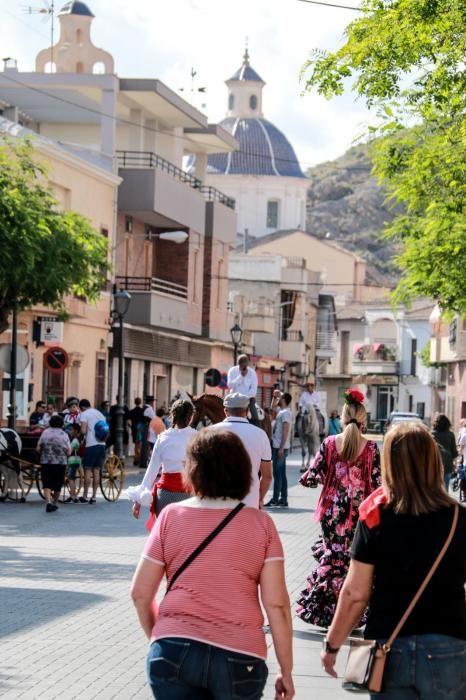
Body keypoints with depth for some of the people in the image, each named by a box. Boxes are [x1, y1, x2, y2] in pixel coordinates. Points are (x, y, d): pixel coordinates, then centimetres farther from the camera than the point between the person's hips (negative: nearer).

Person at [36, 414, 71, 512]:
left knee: (47, 484, -2)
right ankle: (54, 503, 27)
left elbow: (38, 449, 0)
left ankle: (48, 502, -22)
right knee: (57, 485, 16)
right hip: (61, 463, 1)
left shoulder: (45, 433, 0)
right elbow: (68, 452, -4)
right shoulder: (64, 435, -1)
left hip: (45, 463, 0)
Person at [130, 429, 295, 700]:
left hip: (174, 650, 0)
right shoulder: (261, 523, 0)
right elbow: (277, 605, -4)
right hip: (238, 657, 0)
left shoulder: (171, 516, 2)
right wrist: (286, 671, 4)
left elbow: (140, 593, 5)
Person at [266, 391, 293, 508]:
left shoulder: (285, 413, -13)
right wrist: (274, 397, 21)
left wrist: (281, 448, -23)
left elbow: (285, 431, -19)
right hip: (278, 446, 9)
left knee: (277, 473, -7)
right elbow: (272, 409, 35)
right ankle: (283, 499, 11)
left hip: (280, 447, -9)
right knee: (281, 474, 9)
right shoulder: (281, 411, 15)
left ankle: (275, 499, -7)